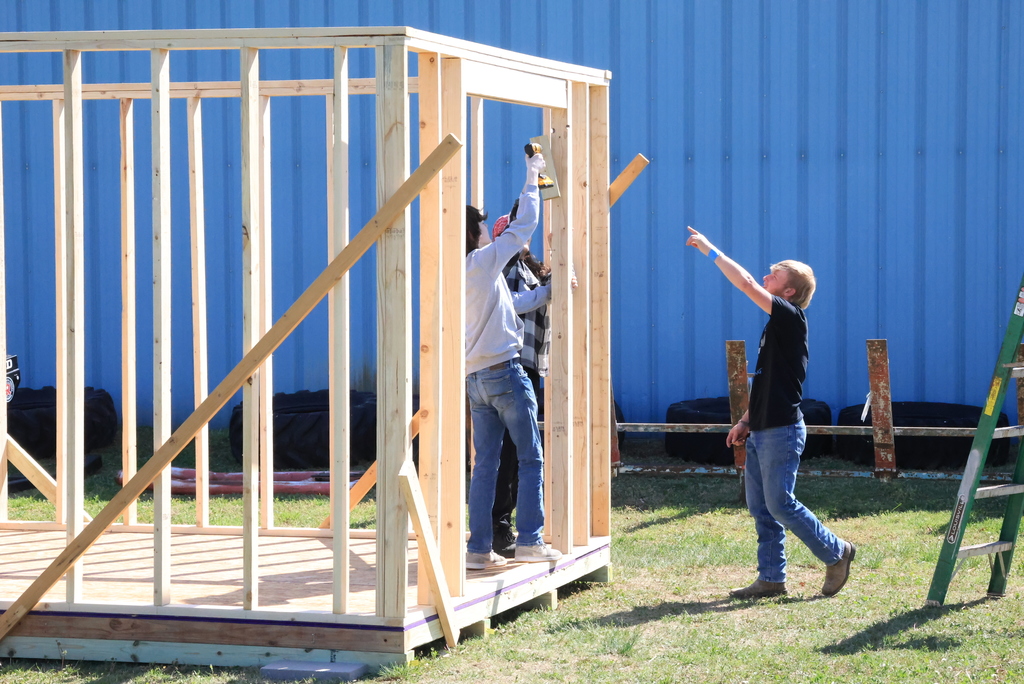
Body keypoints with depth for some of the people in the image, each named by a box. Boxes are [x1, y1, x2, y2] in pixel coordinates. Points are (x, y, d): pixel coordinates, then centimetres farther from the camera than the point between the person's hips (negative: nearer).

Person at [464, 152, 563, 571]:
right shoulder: (485, 260, -8)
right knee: (531, 458, 0)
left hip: (475, 378, 7)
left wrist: (548, 291, 30)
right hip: (505, 372, -7)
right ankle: (529, 541, -2)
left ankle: (478, 548, 3)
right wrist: (532, 179, 6)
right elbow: (525, 224, -4)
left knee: (485, 463, 6)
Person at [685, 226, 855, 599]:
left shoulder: (791, 318, -12)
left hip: (782, 431, -9)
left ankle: (836, 553, 8)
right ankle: (771, 578, 13)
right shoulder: (775, 326, 17)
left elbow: (746, 284, -21)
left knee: (780, 504, -7)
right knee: (760, 507, 8)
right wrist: (746, 420, 17)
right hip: (762, 430, 9)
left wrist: (711, 251, -14)